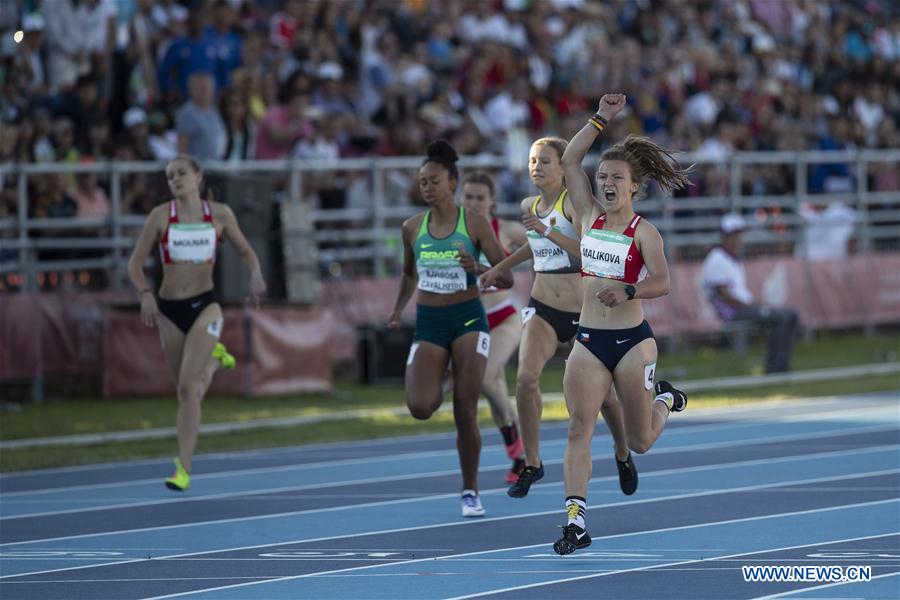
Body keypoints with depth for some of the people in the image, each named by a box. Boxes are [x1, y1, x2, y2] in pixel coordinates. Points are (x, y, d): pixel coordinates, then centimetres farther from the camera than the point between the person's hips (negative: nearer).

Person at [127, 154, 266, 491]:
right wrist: (145, 294, -18)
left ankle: (184, 468, -13)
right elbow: (135, 264, 0)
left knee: (188, 387, -17)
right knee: (186, 392, 14)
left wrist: (255, 274, -8)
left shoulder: (219, 214, 0)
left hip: (204, 306, -2)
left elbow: (245, 250, 13)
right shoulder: (161, 215, -1)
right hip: (169, 309, 2)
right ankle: (213, 358, 49)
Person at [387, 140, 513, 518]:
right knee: (420, 408, -17)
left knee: (466, 410, -6)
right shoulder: (412, 228, 5)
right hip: (428, 324, 2)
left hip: (468, 320, -2)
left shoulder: (474, 224, -5)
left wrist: (477, 269, -23)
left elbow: (507, 279, -5)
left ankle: (470, 491, 9)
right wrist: (398, 309, 12)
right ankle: (439, 387, 21)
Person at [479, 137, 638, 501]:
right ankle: (531, 464, -8)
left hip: (584, 311, -4)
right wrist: (500, 268, 26)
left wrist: (547, 230, -33)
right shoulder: (530, 206, 6)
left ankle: (623, 456, 36)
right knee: (526, 378, -20)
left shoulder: (574, 202, -13)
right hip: (543, 309, 4)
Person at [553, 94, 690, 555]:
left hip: (632, 340, -3)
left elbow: (662, 283, -14)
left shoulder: (643, 232, -7)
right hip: (588, 340, 3)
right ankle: (575, 522, -14)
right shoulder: (590, 215, 6)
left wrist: (628, 292, -30)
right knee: (579, 429, -12)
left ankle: (664, 399, 44)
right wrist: (602, 118, 0)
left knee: (639, 443, 10)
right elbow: (569, 160, 5)